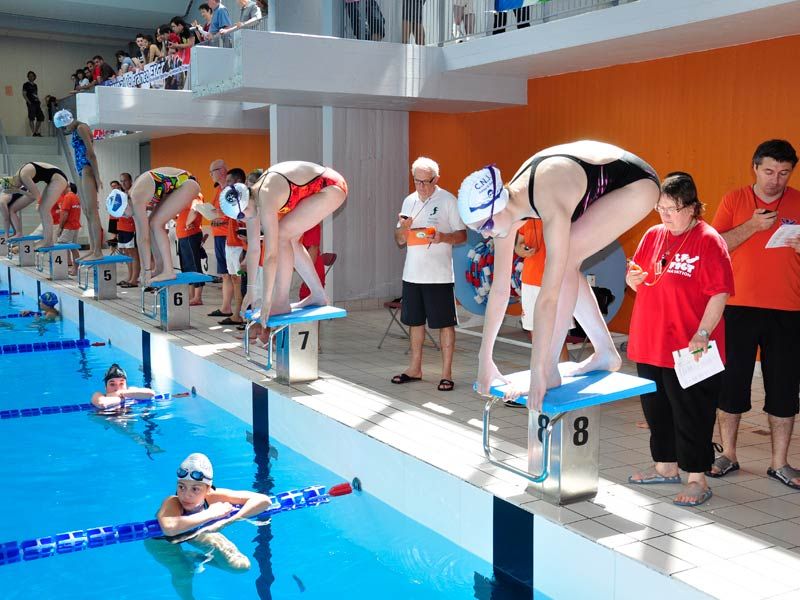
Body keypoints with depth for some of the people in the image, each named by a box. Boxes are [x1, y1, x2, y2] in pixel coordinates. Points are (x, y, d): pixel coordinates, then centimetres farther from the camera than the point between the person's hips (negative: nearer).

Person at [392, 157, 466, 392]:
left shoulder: (448, 200, -6)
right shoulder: (409, 201, 11)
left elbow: (462, 236, -6)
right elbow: (399, 240, 14)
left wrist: (443, 237, -25)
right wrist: (403, 228, -8)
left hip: (439, 274, -5)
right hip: (412, 273, 6)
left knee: (445, 323, 0)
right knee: (415, 321, 13)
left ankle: (446, 373, 7)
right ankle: (415, 368, 26)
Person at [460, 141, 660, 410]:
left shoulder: (552, 209, -36)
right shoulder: (505, 205, -13)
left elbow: (549, 296, -38)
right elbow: (499, 288, -7)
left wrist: (538, 371, -37)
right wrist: (484, 358, -5)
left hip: (637, 183, -8)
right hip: (607, 185, 8)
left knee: (564, 261, -20)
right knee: (564, 266, 2)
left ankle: (550, 371, -16)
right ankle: (605, 353, 15)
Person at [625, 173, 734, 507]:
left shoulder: (709, 241, -10)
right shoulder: (653, 235, 9)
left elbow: (719, 294, -14)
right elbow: (636, 283, 19)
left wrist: (703, 334, -21)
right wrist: (634, 277, -3)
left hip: (689, 350, -7)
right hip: (649, 344, 7)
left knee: (691, 413, 1)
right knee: (657, 409, 16)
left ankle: (697, 480, 12)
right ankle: (666, 467, 32)